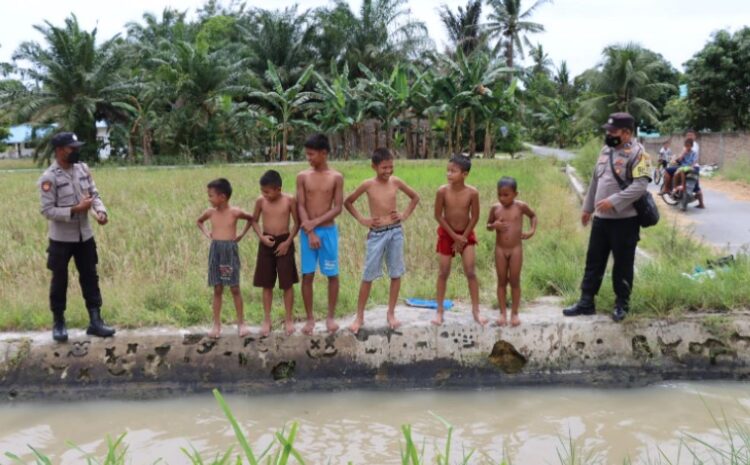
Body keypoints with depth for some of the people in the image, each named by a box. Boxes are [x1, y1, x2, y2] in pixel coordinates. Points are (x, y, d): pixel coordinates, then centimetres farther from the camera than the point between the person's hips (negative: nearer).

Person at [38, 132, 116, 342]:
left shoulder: (83, 169, 1)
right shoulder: (49, 178, -16)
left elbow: (94, 194, 5)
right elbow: (47, 210, -17)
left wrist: (101, 211, -15)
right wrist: (76, 209, -25)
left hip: (85, 235, 5)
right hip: (61, 238, -5)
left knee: (90, 277, 8)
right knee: (60, 281, 8)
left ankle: (95, 321, 16)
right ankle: (58, 323, 23)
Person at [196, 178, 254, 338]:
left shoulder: (235, 212, -7)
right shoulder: (210, 212, 3)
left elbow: (251, 218, 10)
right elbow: (199, 221, 24)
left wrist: (242, 234, 5)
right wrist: (206, 233, 9)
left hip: (230, 250, -3)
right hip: (215, 251, 3)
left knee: (235, 288, 2)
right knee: (217, 289, 6)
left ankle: (241, 323, 12)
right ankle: (217, 324, 12)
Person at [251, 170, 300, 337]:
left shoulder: (289, 200, -10)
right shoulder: (260, 201, -4)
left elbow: (297, 223, -3)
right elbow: (254, 221, 8)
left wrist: (288, 242, -10)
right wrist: (261, 236, -9)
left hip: (284, 242, -2)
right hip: (266, 243, 2)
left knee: (287, 284, 3)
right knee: (267, 284, 7)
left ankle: (289, 319, 15)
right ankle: (267, 319, 18)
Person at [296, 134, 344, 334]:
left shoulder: (336, 177, -2)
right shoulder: (302, 176, 1)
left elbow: (338, 208, -5)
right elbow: (301, 207, -3)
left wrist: (315, 222, -15)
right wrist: (310, 233, -12)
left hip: (328, 231, -1)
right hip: (307, 232, 1)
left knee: (332, 275, 4)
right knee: (307, 276, 2)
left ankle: (330, 316, 18)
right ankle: (310, 318, 14)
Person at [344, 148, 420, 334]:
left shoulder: (396, 182, 0)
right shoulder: (368, 185, -6)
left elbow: (415, 197, 15)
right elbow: (348, 202, 6)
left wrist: (405, 215, 5)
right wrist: (361, 219, -1)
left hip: (396, 232, 2)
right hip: (377, 234, -2)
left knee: (396, 274, 6)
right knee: (368, 276, 1)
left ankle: (391, 313, 19)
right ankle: (360, 317, 11)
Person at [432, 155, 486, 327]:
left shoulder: (472, 192, -18)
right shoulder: (442, 191, -19)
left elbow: (475, 217, -8)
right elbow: (438, 216, -11)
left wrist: (463, 238, -9)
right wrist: (455, 236, -11)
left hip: (466, 234, 0)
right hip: (446, 234, 0)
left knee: (470, 272, -2)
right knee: (443, 273, 3)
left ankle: (476, 310, 9)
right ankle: (440, 311, 13)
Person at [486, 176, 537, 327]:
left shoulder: (521, 206, -6)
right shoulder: (495, 208, -3)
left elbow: (533, 215, 12)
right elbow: (488, 225, 9)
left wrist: (532, 230, -2)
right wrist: (494, 225, -14)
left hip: (516, 249, -1)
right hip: (500, 249, 1)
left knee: (515, 281, 4)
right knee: (501, 281, 6)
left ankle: (514, 313, 14)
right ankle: (503, 313, 14)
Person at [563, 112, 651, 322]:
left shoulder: (637, 153, -13)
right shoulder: (606, 150, 11)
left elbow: (640, 186, -22)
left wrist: (613, 201, -28)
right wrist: (587, 207, 21)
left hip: (625, 220, -7)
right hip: (601, 218, 7)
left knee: (622, 265, 6)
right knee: (594, 261, 11)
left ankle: (622, 304, 21)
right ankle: (586, 302, 20)